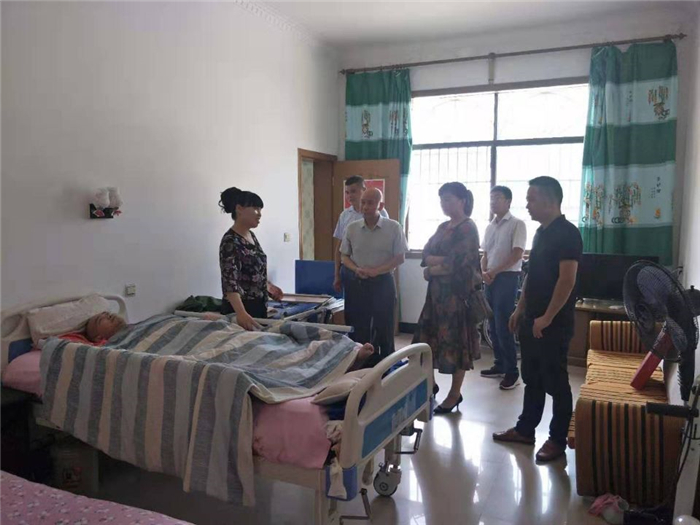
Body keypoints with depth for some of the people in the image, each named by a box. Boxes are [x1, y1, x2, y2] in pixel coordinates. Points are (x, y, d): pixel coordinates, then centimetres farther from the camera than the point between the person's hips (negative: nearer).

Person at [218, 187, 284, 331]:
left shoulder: (251, 235, 7)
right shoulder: (230, 241, -20)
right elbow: (230, 282, -32)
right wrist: (241, 313, -44)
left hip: (258, 306, 9)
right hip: (239, 309, -9)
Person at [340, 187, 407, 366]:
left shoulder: (393, 228, -6)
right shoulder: (351, 228, 2)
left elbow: (400, 258, -5)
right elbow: (344, 256, 10)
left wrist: (376, 271, -17)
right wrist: (356, 269, -11)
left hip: (383, 283, -2)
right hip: (356, 284, 2)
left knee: (384, 329, 5)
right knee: (358, 329, 8)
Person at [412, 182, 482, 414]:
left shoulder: (468, 229, -12)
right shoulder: (443, 227, 13)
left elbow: (456, 266, -19)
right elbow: (426, 254, 5)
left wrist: (431, 270, -5)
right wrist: (444, 260, -14)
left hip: (458, 292, -8)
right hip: (438, 291, 8)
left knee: (455, 340, 2)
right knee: (428, 337, 10)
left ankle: (455, 393, 15)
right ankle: (430, 383, 27)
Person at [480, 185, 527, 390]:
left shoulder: (517, 224, -6)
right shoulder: (490, 227, 15)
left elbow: (517, 255, -14)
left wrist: (494, 271, -14)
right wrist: (484, 272, -3)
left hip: (507, 278, -7)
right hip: (490, 279, 7)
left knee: (503, 326, -8)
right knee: (493, 325, 10)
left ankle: (512, 371, 2)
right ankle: (499, 365, 22)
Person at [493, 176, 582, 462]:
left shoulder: (567, 233, -15)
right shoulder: (541, 232, 13)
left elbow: (567, 280, -21)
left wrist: (547, 318, -21)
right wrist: (520, 309, 16)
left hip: (554, 323, -9)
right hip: (531, 320, 9)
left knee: (555, 382, 3)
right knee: (532, 378, 16)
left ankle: (557, 440, 16)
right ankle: (525, 429, 28)